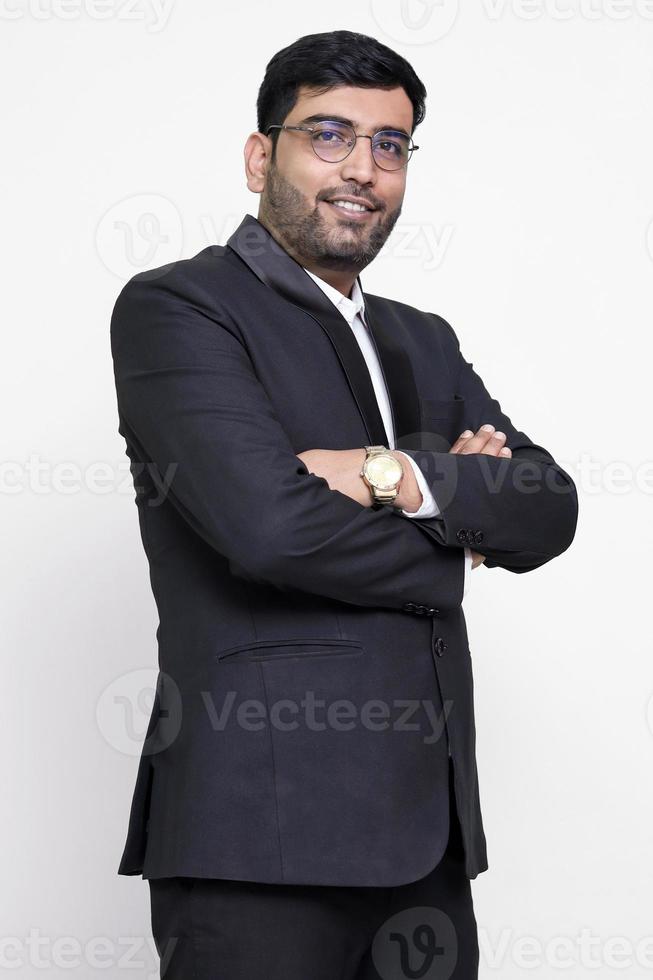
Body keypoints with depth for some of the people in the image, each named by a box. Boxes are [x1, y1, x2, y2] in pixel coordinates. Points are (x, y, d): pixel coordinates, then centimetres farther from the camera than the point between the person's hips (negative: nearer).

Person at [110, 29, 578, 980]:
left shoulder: (425, 343, 20)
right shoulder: (175, 307, -2)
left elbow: (549, 514, 7)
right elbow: (263, 519, -17)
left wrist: (397, 476, -11)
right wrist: (451, 548, -2)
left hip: (426, 828, 6)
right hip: (263, 830, -6)